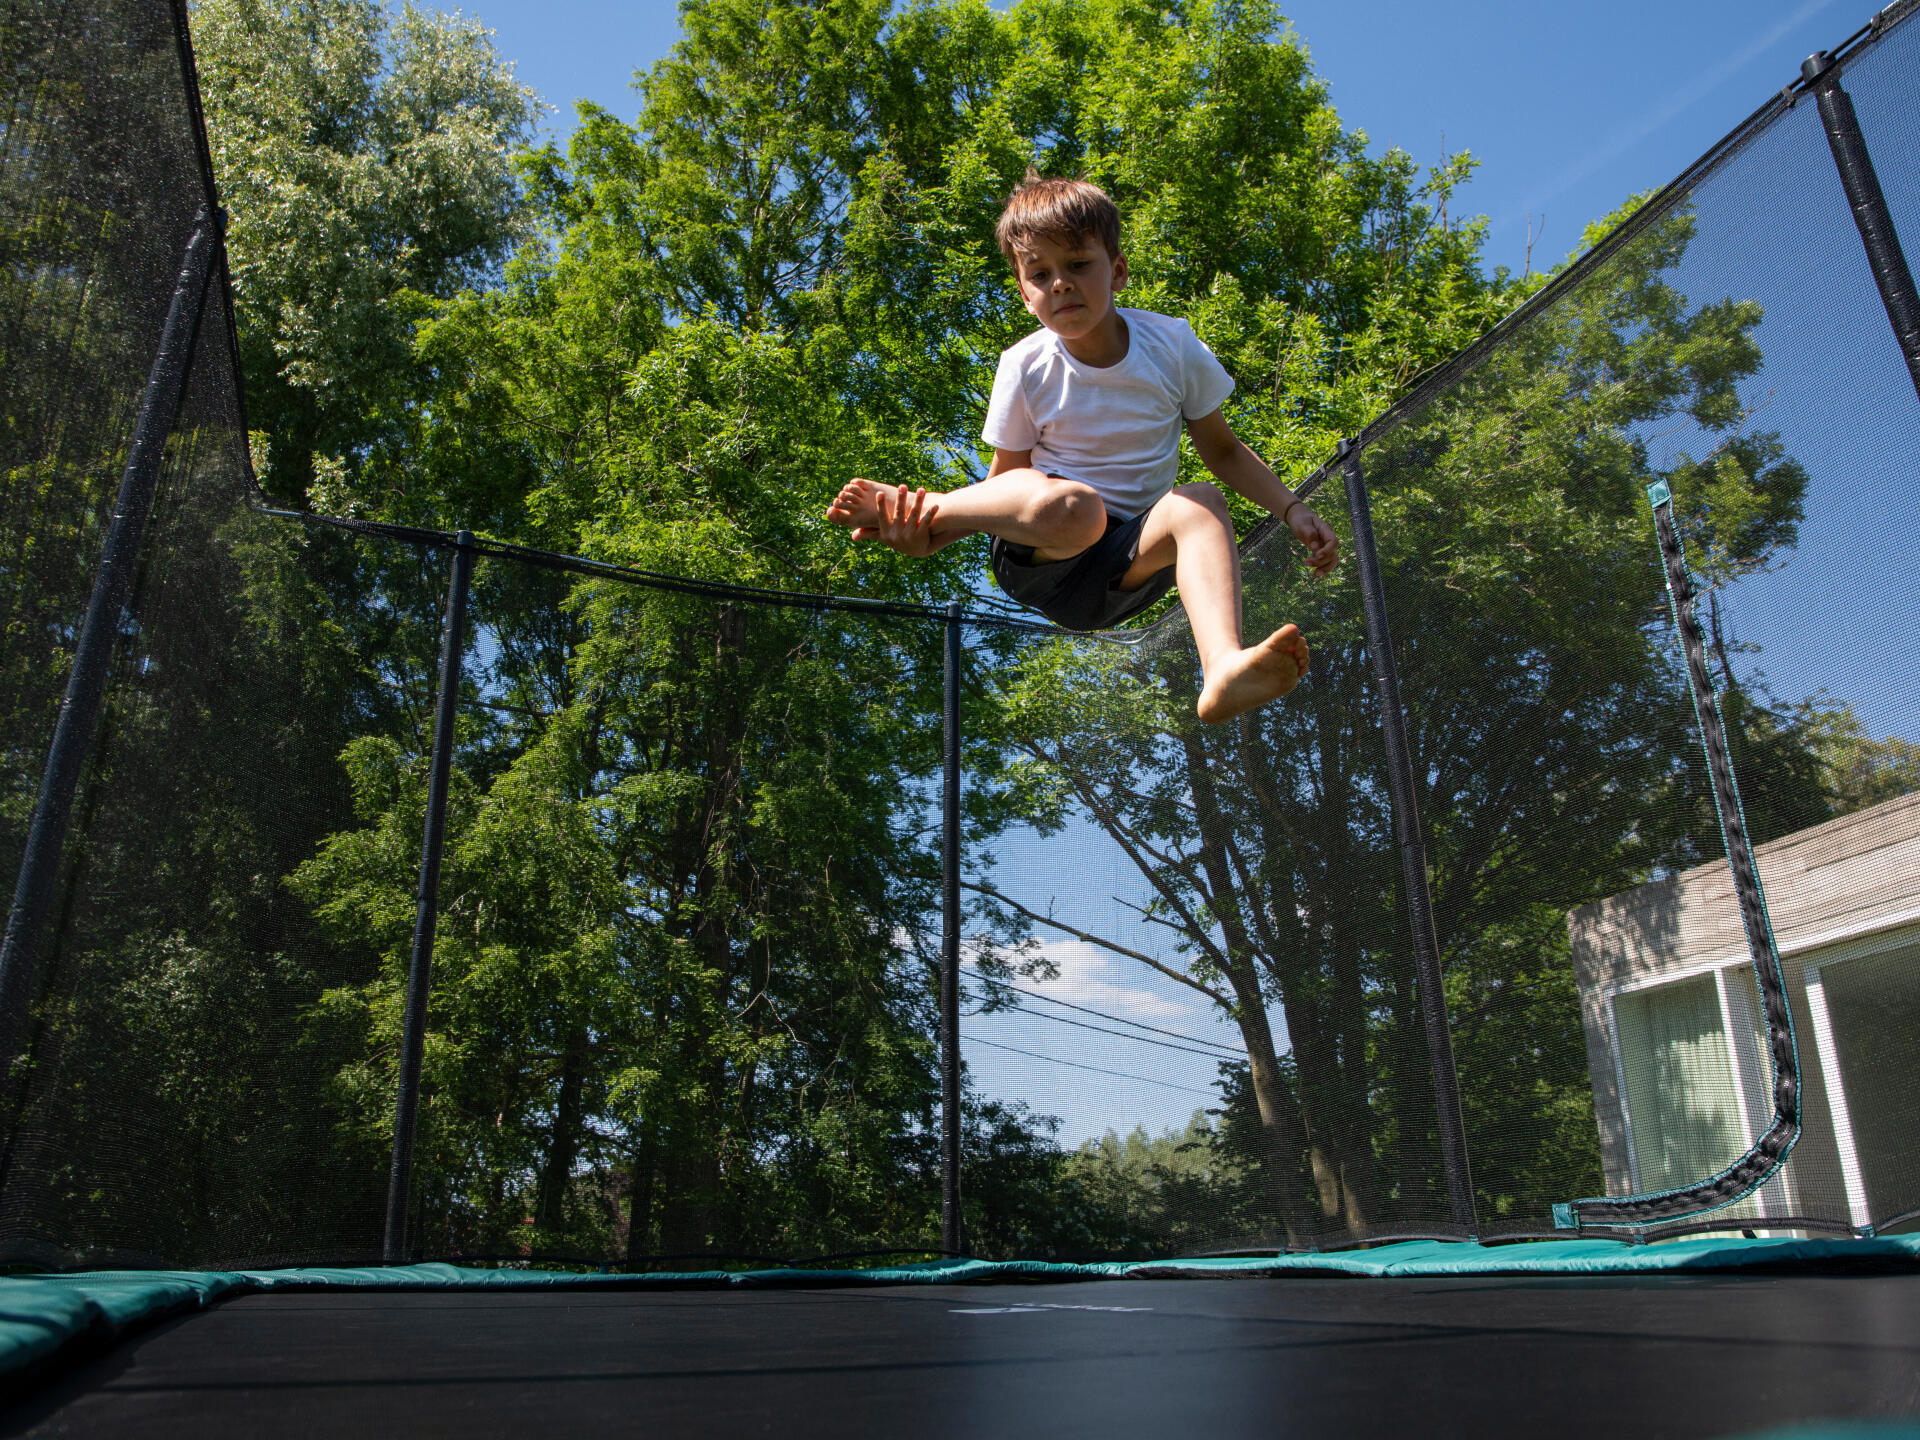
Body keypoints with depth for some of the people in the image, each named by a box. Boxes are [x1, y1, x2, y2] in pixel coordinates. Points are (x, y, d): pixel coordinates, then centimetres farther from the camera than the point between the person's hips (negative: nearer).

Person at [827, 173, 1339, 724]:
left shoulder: (1171, 344, -3)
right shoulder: (1026, 368, -7)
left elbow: (1223, 451, 8)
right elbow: (1004, 481, -1)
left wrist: (1292, 510, -5)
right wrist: (922, 536, -18)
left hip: (1128, 572, 3)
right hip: (1038, 555, -2)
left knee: (1200, 504, -31)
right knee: (1070, 508, -39)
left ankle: (1224, 668, -53)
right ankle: (912, 508, -19)